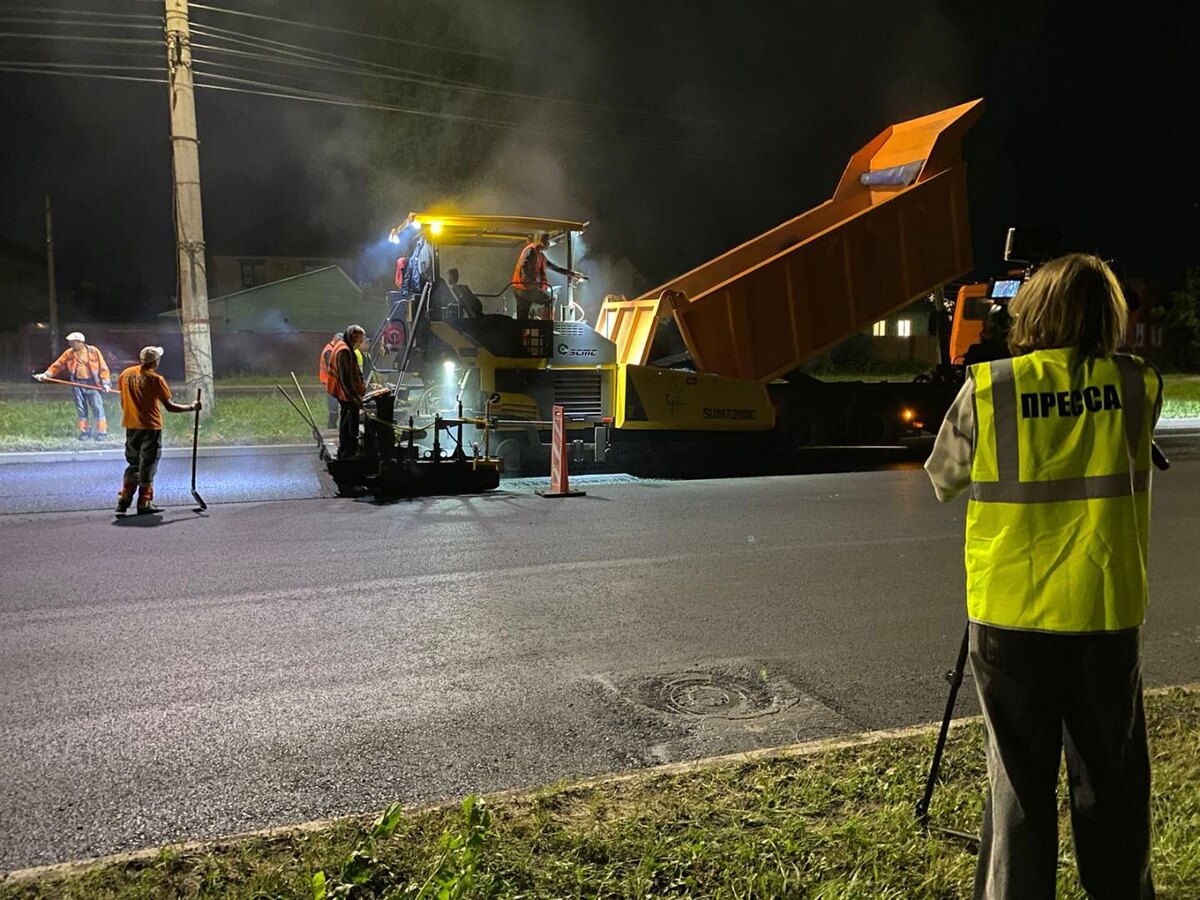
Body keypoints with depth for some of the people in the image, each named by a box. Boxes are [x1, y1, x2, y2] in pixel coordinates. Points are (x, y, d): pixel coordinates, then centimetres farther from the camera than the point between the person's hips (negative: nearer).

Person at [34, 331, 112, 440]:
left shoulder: (93, 351, -2)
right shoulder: (69, 353, 9)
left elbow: (103, 368, -4)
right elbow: (57, 365, 10)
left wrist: (105, 383, -11)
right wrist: (46, 374, -2)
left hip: (93, 383, -4)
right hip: (77, 383, 4)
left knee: (97, 407, -6)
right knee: (81, 408, 6)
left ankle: (102, 432, -2)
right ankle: (84, 431, 15)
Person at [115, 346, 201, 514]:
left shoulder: (125, 374, 4)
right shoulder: (156, 379, -12)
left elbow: (123, 402, 11)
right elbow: (169, 407, -11)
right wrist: (191, 408, 0)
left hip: (131, 426, 6)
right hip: (151, 426, -5)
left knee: (133, 463, 17)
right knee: (148, 465, 3)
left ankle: (124, 500, 13)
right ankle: (144, 504, 7)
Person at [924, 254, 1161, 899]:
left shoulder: (988, 388, -8)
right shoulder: (1137, 386, -2)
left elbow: (942, 480, 5)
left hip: (1010, 618, -1)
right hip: (1107, 615, 2)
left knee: (1020, 782, 11)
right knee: (1111, 783, 17)